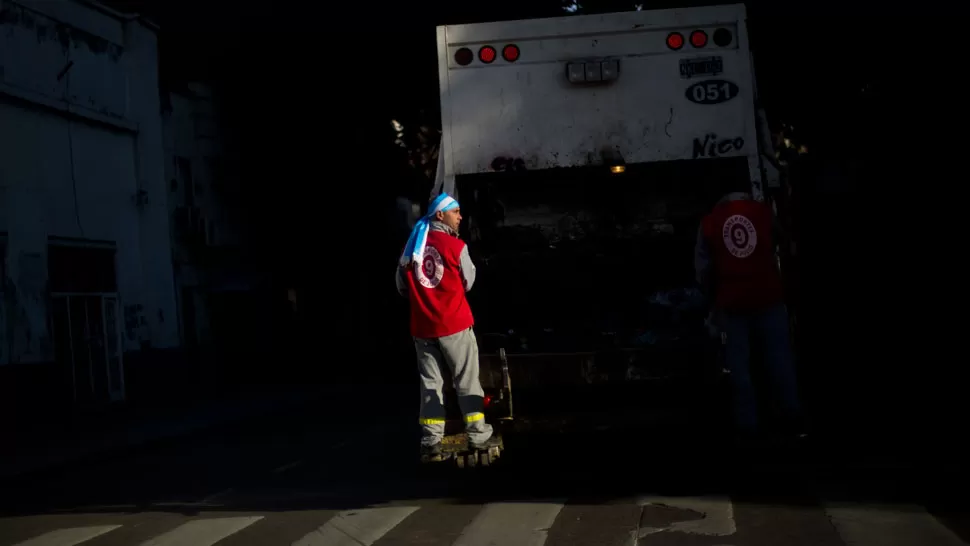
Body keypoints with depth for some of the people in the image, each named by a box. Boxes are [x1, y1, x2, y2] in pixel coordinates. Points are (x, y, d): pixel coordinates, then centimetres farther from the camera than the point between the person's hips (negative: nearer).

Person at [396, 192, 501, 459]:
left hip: (422, 326, 5)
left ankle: (431, 441, 11)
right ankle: (478, 436, 8)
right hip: (454, 323, -5)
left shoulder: (412, 246, 4)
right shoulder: (455, 245, -11)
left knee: (430, 383, 11)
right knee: (467, 381, 5)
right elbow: (468, 282, 1)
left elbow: (401, 285, 10)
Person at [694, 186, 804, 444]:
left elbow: (703, 269, 3)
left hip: (731, 303, 0)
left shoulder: (709, 223, 3)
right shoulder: (763, 211, 4)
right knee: (780, 360, 7)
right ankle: (794, 423, 10)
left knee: (739, 368, 6)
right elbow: (780, 241, 23)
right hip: (768, 298, 1)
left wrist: (713, 298, 15)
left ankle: (747, 428, 5)